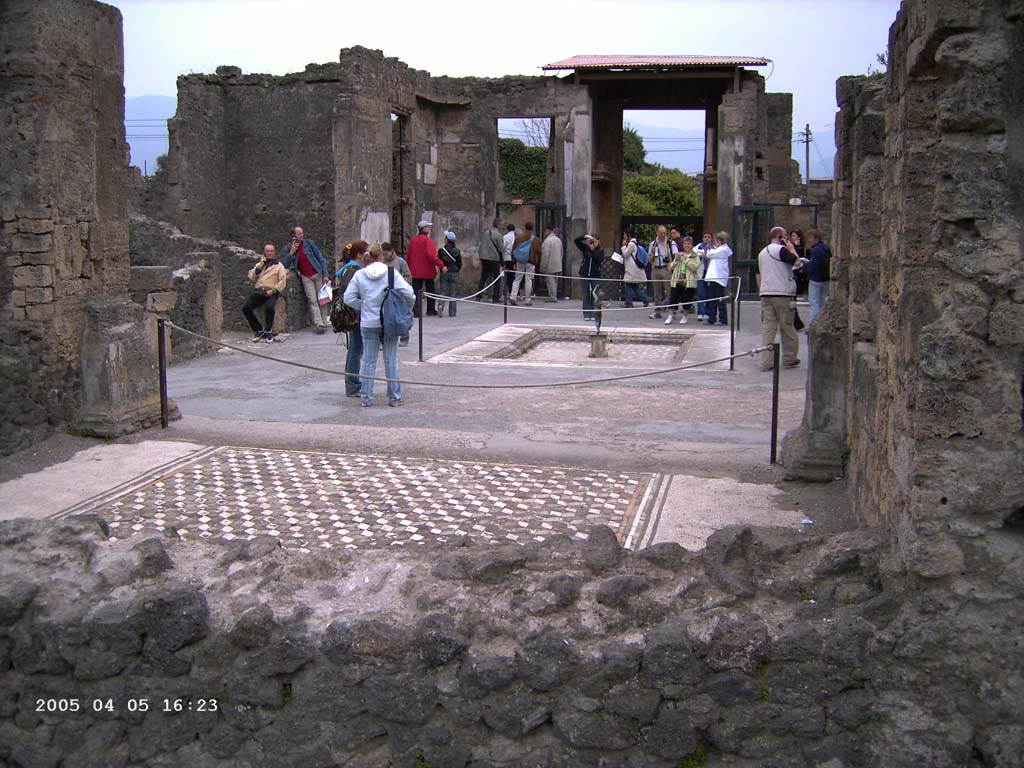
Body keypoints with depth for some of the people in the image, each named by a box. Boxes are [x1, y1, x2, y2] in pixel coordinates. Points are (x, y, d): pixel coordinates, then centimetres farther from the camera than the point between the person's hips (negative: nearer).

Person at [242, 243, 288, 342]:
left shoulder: (279, 265, 12)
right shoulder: (259, 264, 23)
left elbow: (283, 281, 1)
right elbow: (251, 278, 10)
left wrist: (273, 290, -14)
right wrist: (259, 266, 0)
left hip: (271, 292, -4)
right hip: (258, 291, 4)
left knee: (269, 308, -35)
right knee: (246, 308, -20)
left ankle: (269, 331, -11)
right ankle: (259, 330, -4)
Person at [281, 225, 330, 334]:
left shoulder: (309, 242, 0)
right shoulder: (288, 248, 3)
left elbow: (320, 258, 2)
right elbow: (285, 265, -1)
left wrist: (325, 275, -5)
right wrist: (291, 253, -15)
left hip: (318, 274, 0)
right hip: (306, 277, 0)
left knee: (322, 299, 1)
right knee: (313, 300, -9)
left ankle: (324, 323, 8)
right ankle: (319, 324, -14)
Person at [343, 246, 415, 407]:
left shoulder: (359, 275, -1)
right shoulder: (392, 272, -5)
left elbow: (348, 298, -4)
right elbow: (408, 293, -12)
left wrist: (363, 307, 8)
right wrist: (407, 307, 6)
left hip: (368, 324, 1)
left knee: (368, 360, 8)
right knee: (391, 360, 7)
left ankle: (365, 397, 11)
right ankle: (395, 397, 11)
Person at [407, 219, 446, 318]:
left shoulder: (413, 240, 6)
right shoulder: (427, 240, -13)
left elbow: (408, 256, 11)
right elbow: (431, 255, -25)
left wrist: (411, 268, 21)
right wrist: (441, 265, -23)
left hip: (416, 272, 4)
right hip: (428, 271, -4)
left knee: (416, 291, 5)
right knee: (430, 291, 12)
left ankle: (416, 311, -4)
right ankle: (431, 310, 20)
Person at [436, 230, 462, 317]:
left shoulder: (441, 250, -8)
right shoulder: (456, 250, -4)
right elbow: (460, 263, 1)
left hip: (444, 273, 0)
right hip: (454, 274, 0)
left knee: (443, 291, 9)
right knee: (453, 293, 6)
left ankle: (440, 304, -18)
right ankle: (452, 313, 6)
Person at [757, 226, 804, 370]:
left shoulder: (762, 252, 18)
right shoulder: (781, 250, -9)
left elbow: (759, 275, 21)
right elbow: (797, 262, -17)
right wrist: (792, 249, -2)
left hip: (765, 294, 7)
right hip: (782, 294, -7)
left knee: (767, 327, 2)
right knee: (787, 327, 5)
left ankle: (766, 362, -3)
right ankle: (789, 359, 14)